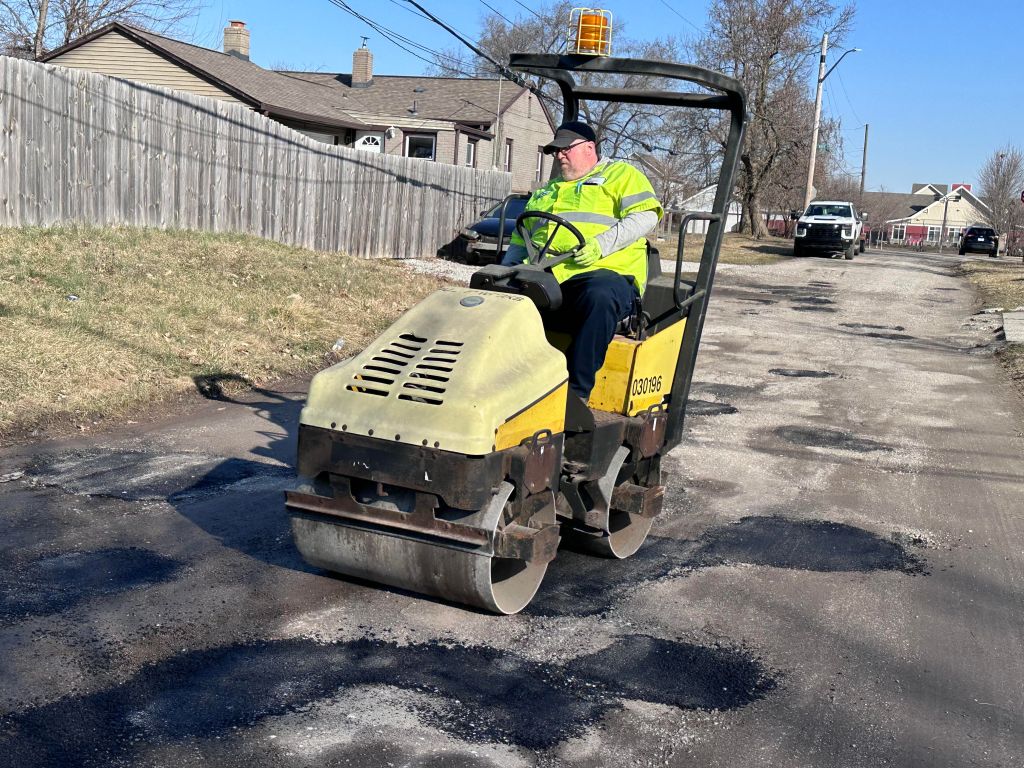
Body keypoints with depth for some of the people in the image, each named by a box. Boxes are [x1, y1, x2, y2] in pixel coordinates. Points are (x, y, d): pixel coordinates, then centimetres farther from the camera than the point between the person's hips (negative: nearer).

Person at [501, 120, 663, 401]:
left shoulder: (621, 174, 14)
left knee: (599, 298, -40)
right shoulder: (545, 192, 34)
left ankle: (578, 392, -37)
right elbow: (520, 240, 33)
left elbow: (645, 216, -3)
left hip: (604, 272, -5)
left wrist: (601, 245, -18)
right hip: (542, 276, 5)